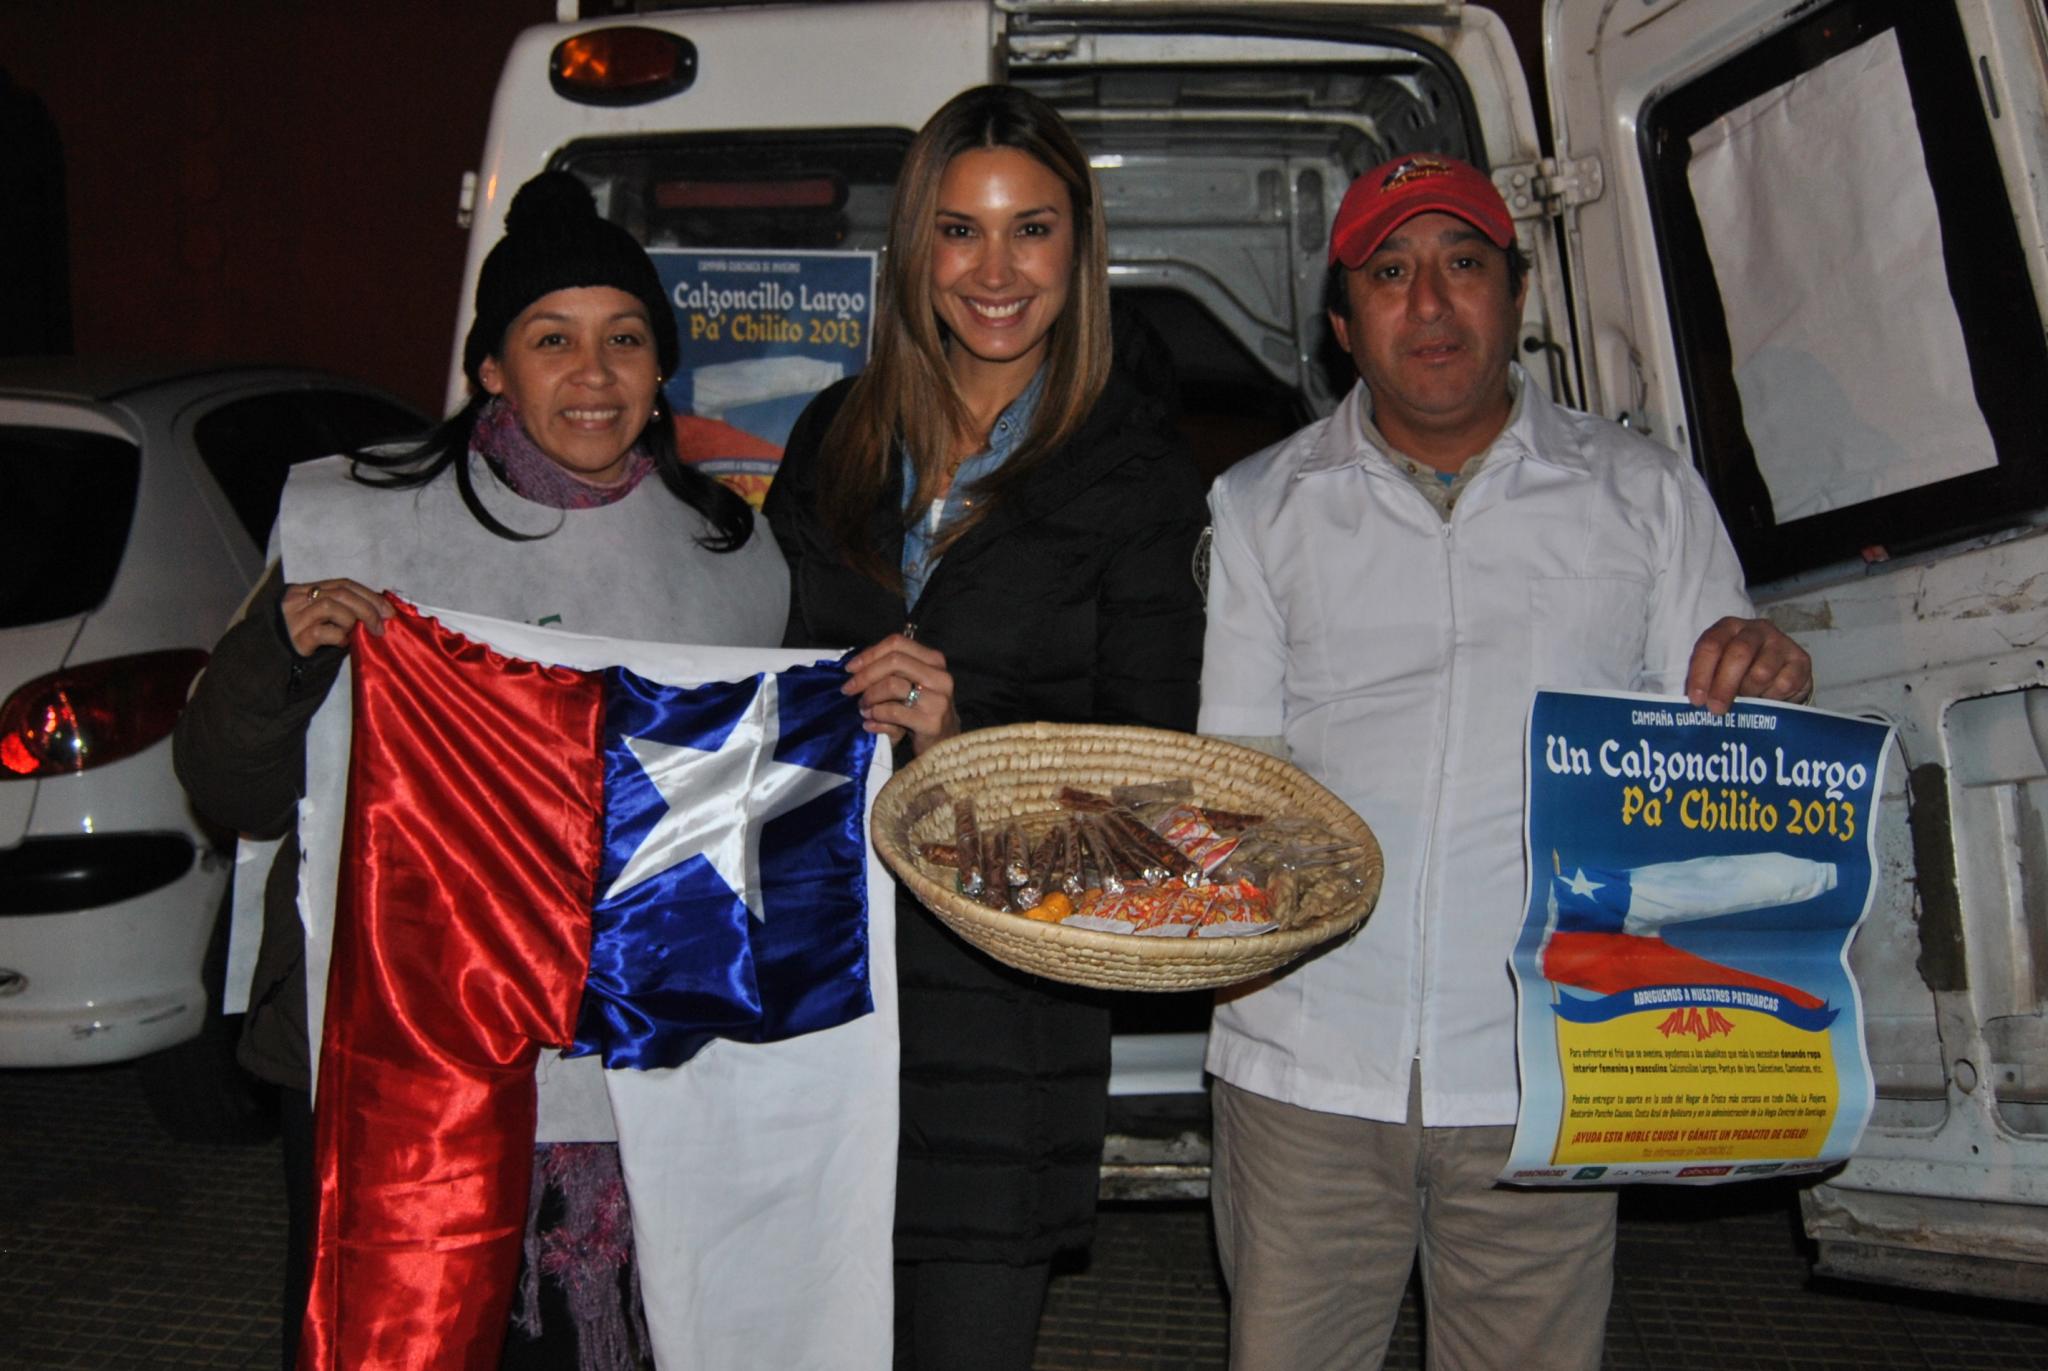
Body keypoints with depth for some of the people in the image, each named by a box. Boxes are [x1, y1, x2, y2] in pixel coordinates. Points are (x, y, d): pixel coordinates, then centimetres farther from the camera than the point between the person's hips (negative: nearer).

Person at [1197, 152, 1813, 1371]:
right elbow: (1235, 756, 7)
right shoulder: (1261, 507, 8)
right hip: (1306, 1067, 1)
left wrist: (1759, 690, -14)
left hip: (1545, 1075, 0)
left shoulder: (1647, 495, 7)